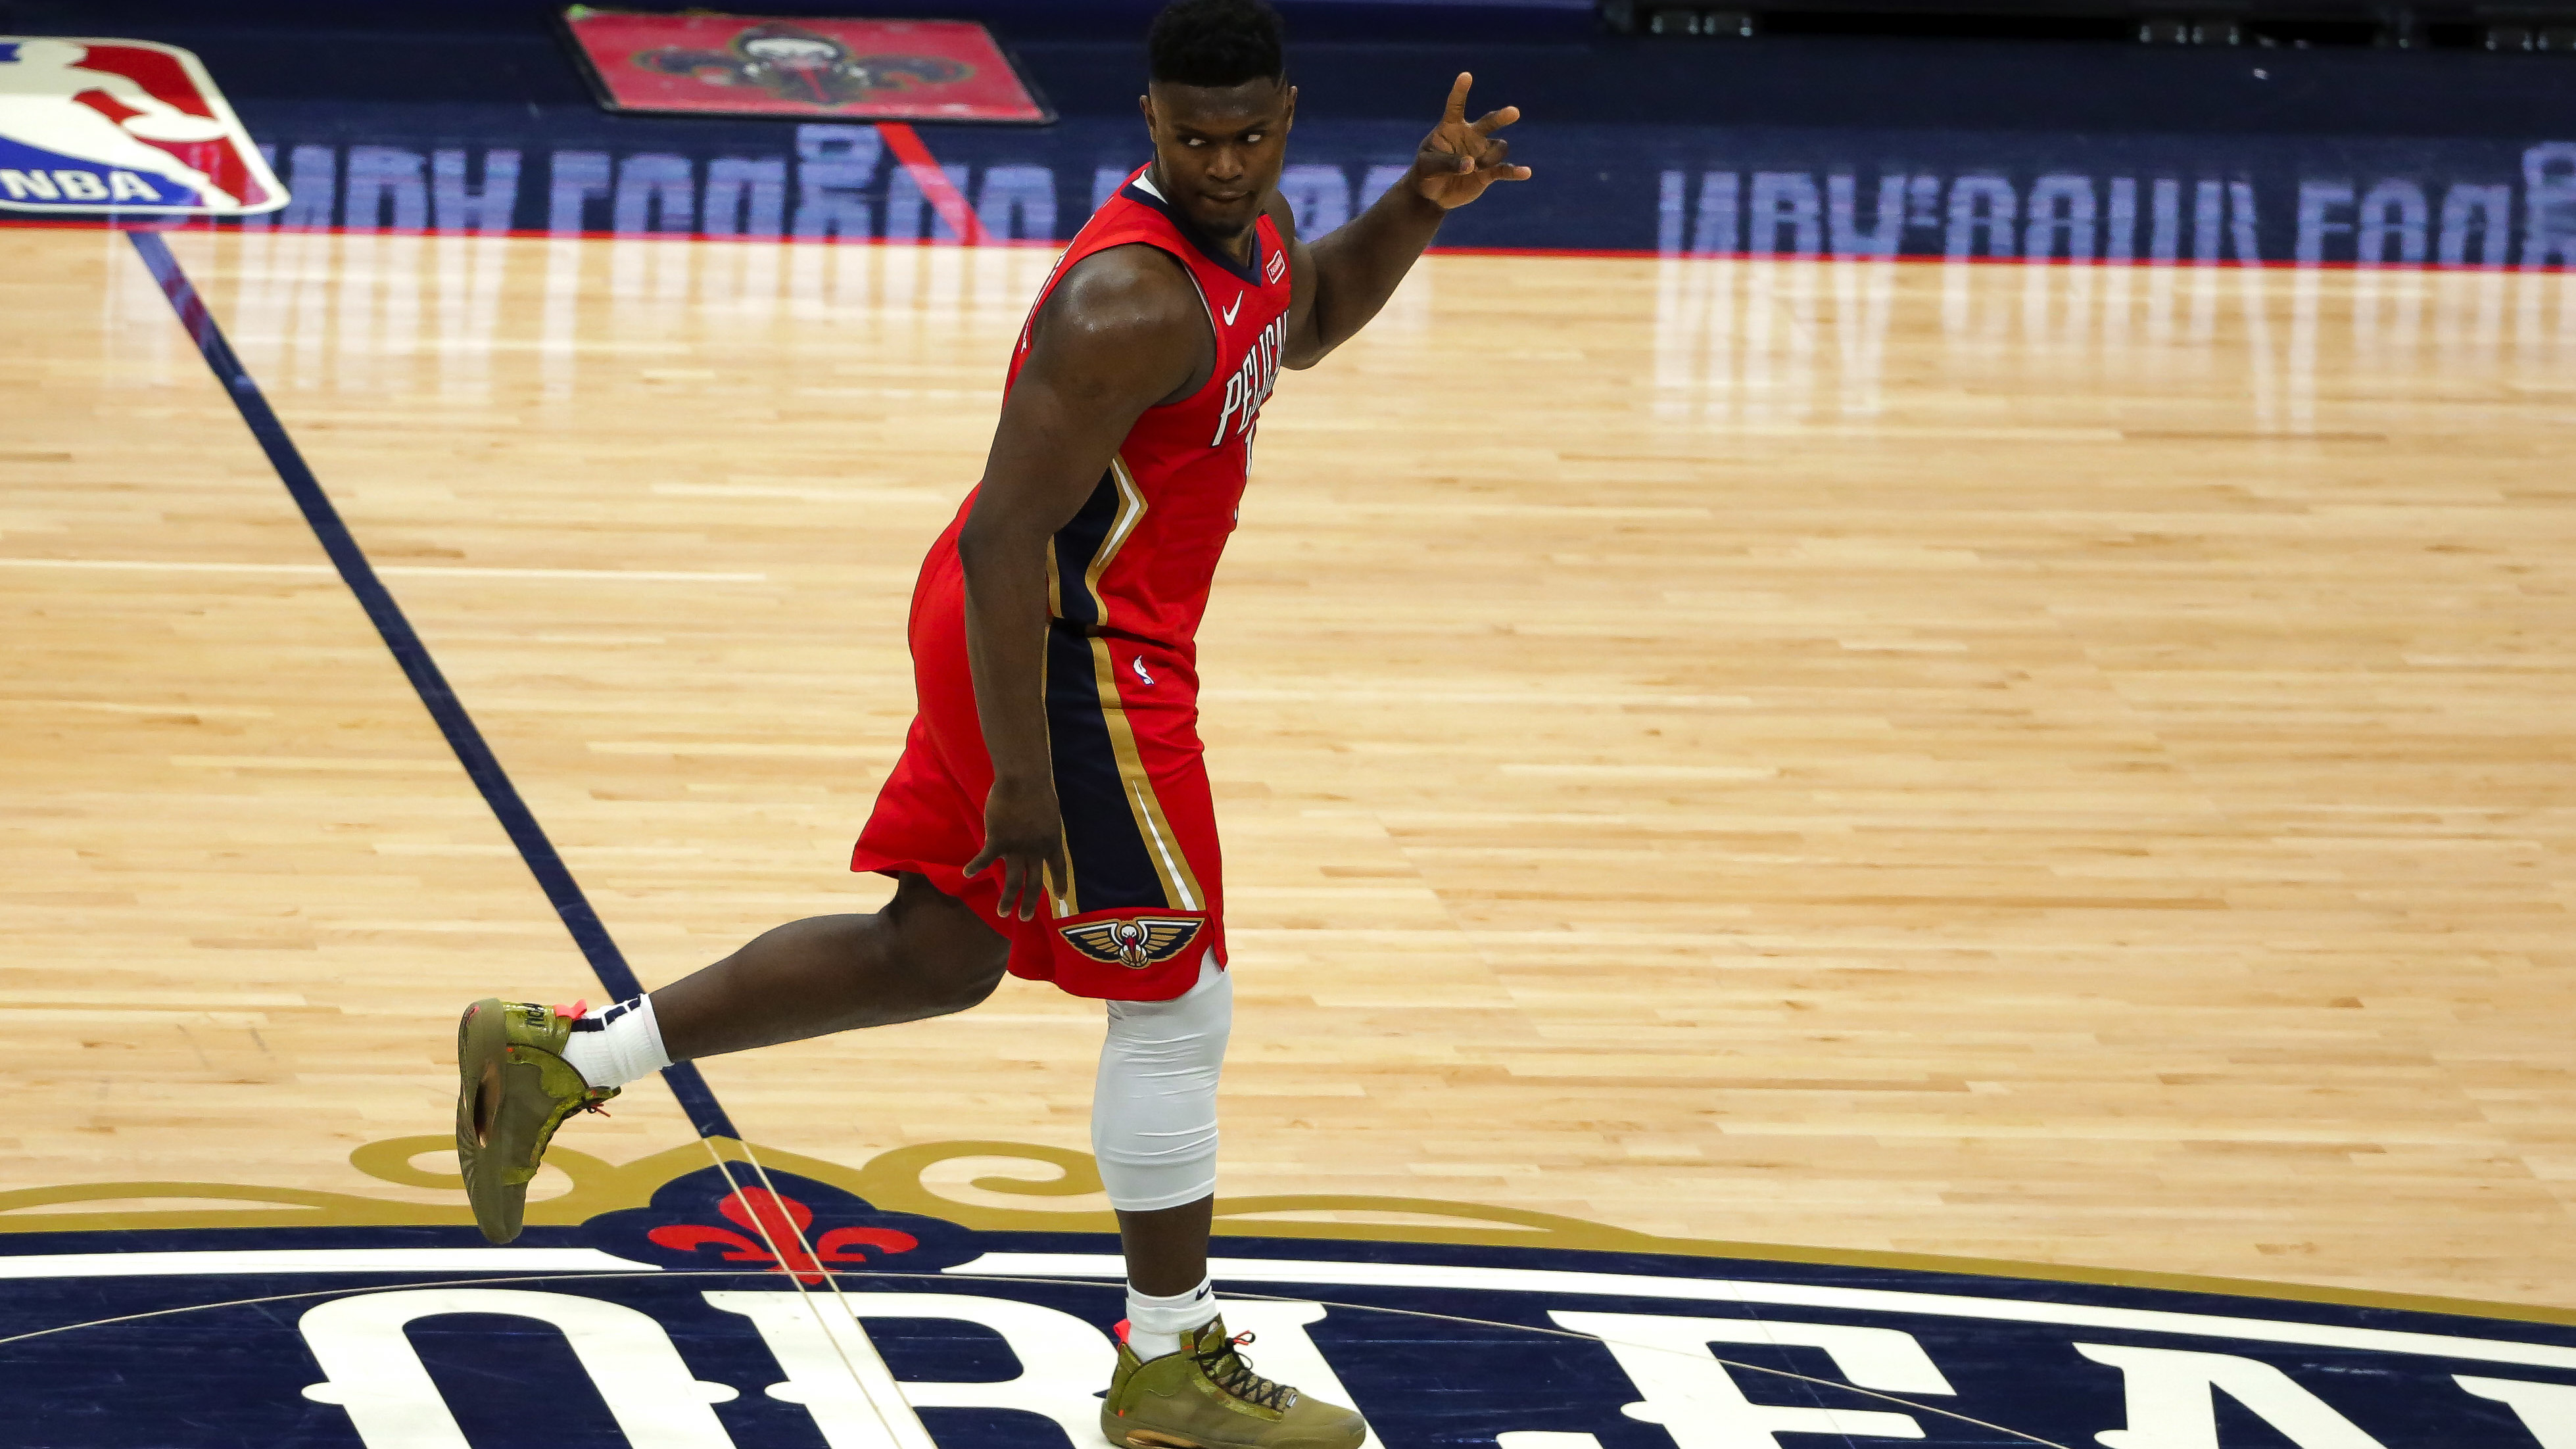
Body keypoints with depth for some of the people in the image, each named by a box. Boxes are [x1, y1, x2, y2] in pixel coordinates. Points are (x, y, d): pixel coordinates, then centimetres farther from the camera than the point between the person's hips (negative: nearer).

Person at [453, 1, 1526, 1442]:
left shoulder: (1249, 219, 3)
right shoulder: (1137, 303, -27)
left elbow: (1306, 320, 27)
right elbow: (1008, 534, -27)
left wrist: (1418, 207, 9)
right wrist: (1021, 776, -26)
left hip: (1010, 636, 10)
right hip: (1074, 661, -10)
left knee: (935, 955, 20)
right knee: (1178, 1010, 1)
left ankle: (564, 1055, 22)